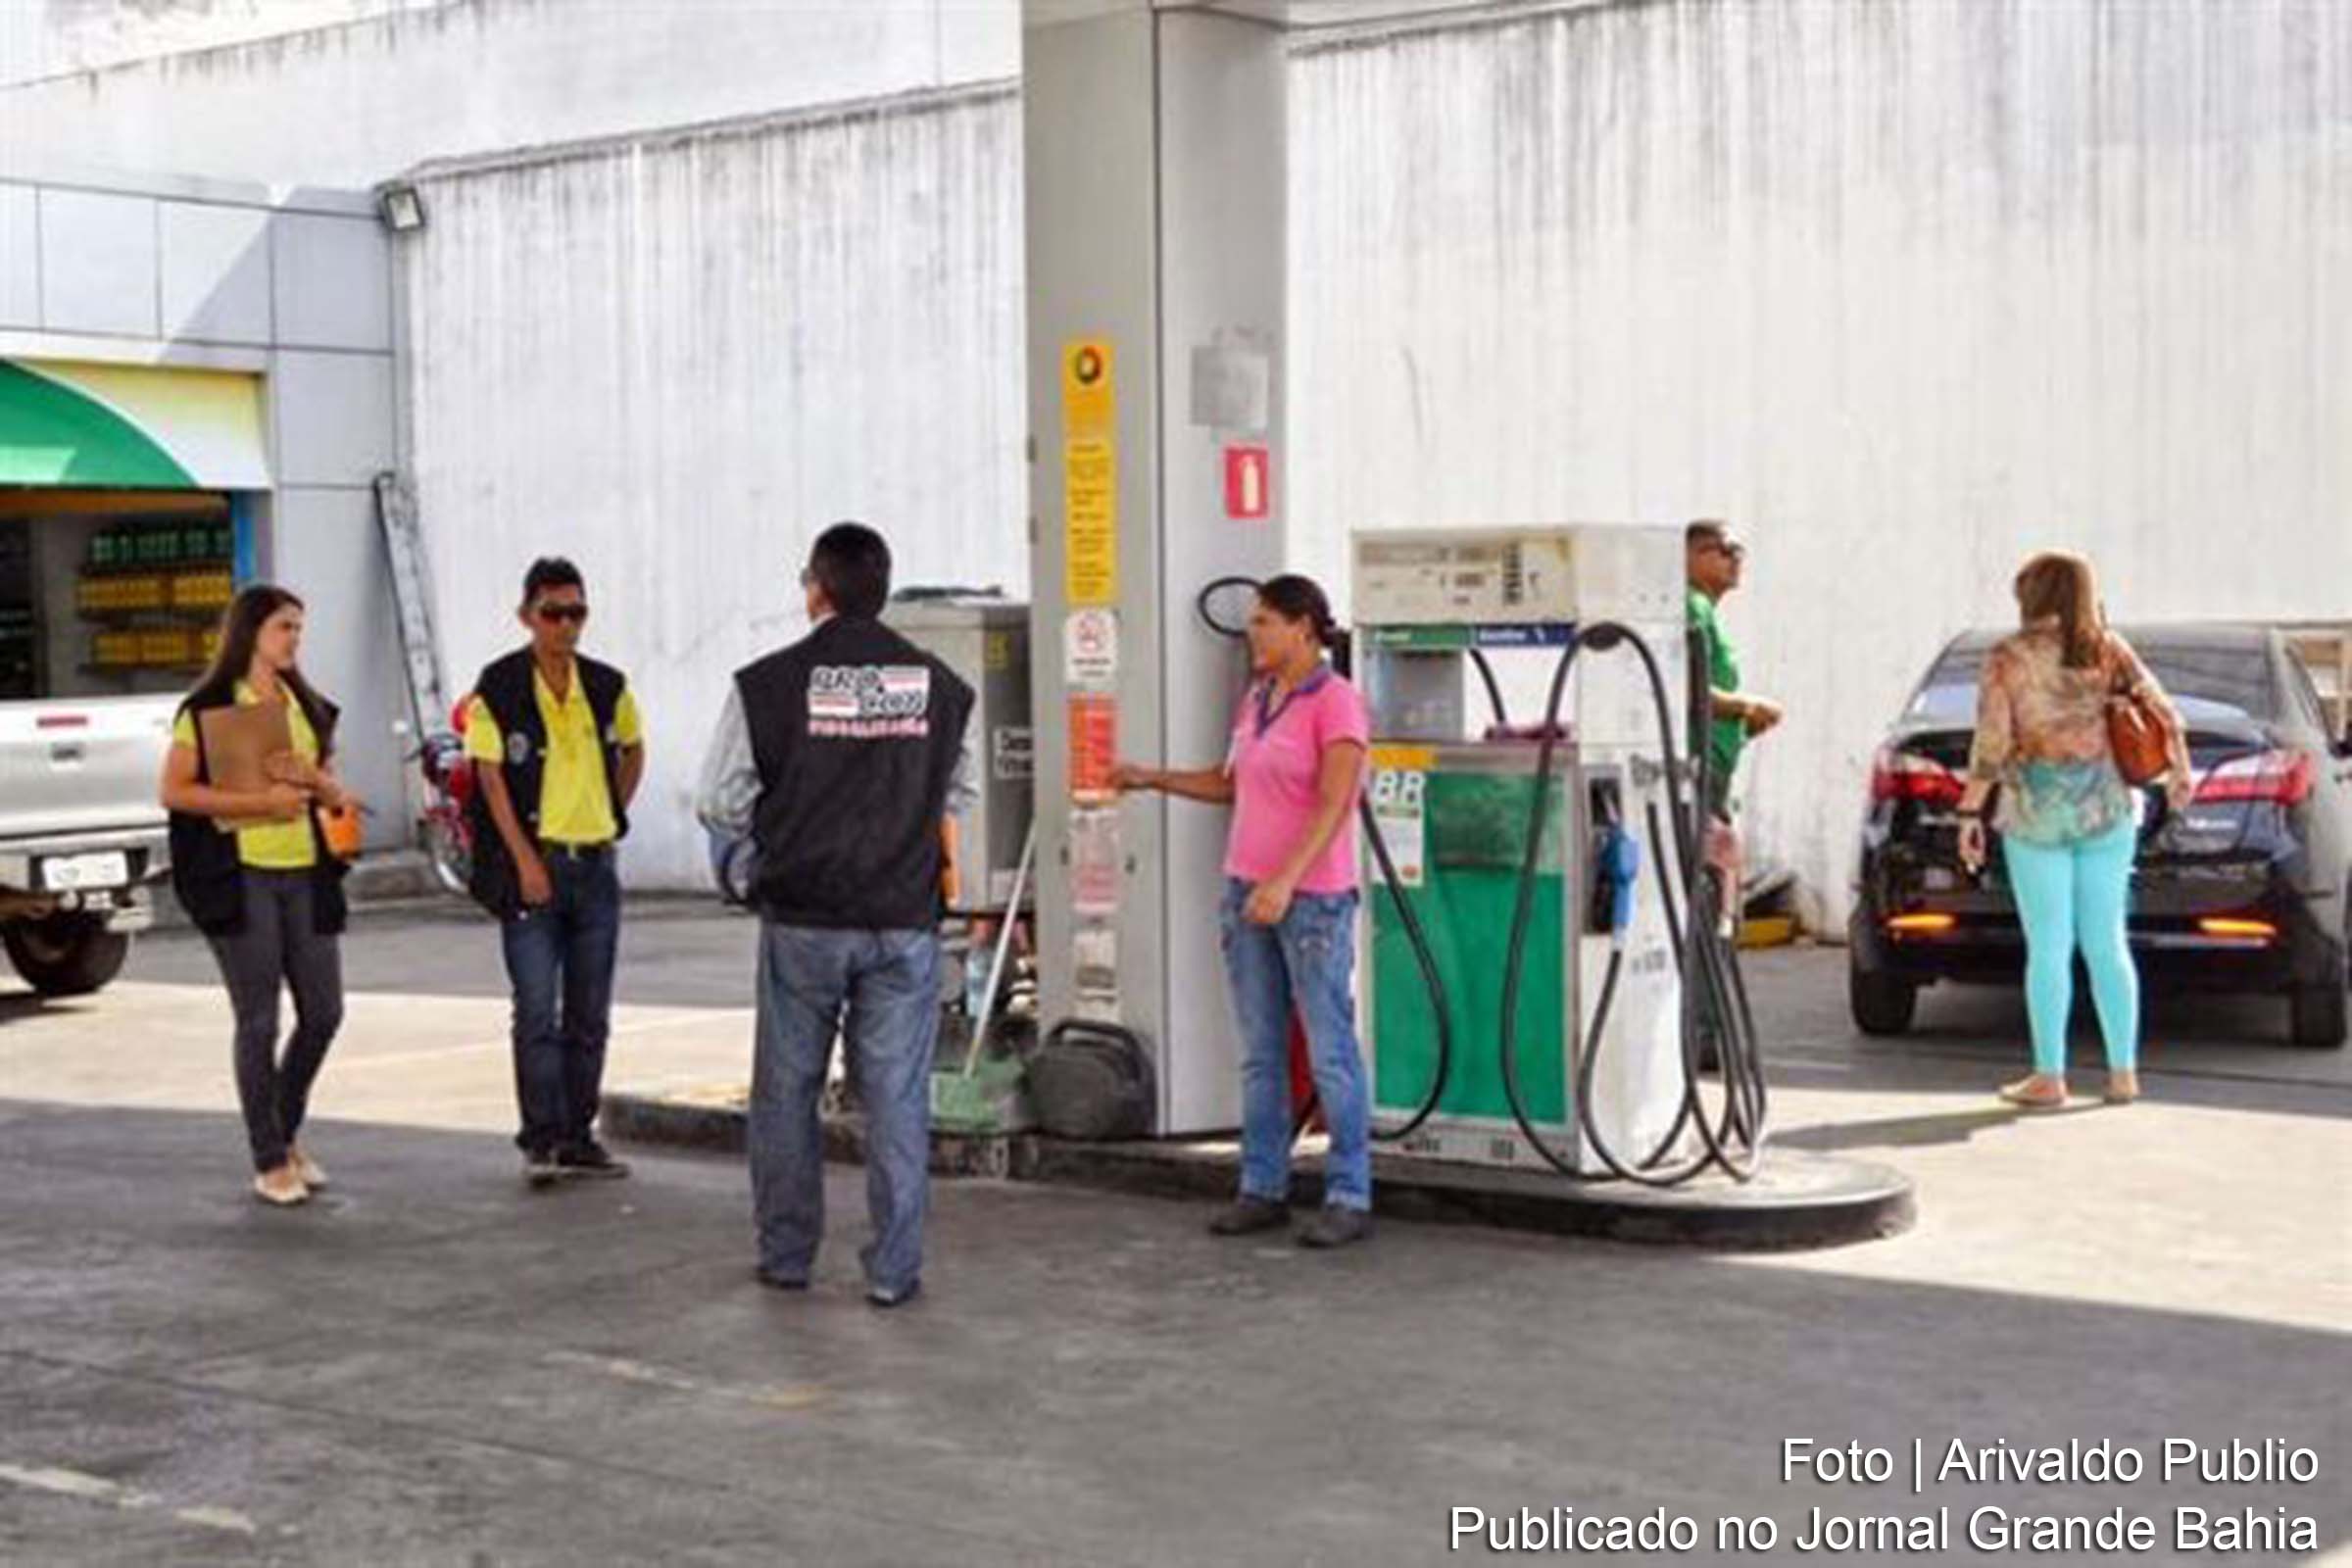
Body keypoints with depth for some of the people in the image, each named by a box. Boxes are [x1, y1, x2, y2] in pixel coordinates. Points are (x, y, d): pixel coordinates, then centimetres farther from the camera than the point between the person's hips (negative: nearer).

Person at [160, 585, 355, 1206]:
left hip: (306, 873, 6)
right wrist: (260, 801, -16)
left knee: (323, 1013, 6)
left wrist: (312, 780, -7)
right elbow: (174, 791, -9)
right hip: (241, 874, -6)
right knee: (259, 1022, -2)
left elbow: (336, 795, 16)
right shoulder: (208, 708, -3)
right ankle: (269, 1162, 7)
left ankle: (287, 1133, 27)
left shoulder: (309, 707, 14)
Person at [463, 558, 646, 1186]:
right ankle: (541, 1140, 1)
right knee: (537, 1011, -6)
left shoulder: (607, 686, 5)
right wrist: (526, 860, -14)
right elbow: (489, 776, -9)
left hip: (596, 863, 5)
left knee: (589, 1015, 8)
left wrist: (614, 815, 11)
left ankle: (579, 1137, 17)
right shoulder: (498, 687, -7)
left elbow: (633, 749, 22)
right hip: (533, 860, -4)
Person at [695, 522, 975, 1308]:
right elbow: (957, 792, 15)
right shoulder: (938, 685, 1)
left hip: (802, 919, -1)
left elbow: (720, 804, -4)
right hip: (904, 920, 2)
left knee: (787, 1091, 13)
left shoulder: (768, 685, -9)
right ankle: (894, 1270, 6)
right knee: (897, 1097, 5)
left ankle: (787, 1255, 21)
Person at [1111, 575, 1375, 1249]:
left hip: (1311, 899, -8)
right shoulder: (1257, 700, 13)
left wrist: (1286, 881, -30)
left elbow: (1334, 804, -21)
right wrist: (1153, 779, 19)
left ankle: (1350, 1198, 2)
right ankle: (1263, 1189, 16)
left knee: (1330, 1051, -4)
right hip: (1246, 891, 8)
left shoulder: (1336, 702, -11)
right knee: (1260, 1053, 10)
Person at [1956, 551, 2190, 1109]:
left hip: (2037, 813, -3)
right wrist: (2180, 772, 14)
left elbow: (1991, 744, -11)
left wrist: (1970, 813, -6)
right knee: (2107, 944, 10)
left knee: (2049, 948, 2)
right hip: (2107, 809, 3)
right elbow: (2164, 714, -1)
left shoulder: (2007, 658, -6)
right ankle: (2123, 1073, 12)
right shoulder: (2108, 649, 2)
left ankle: (2049, 1077, 4)